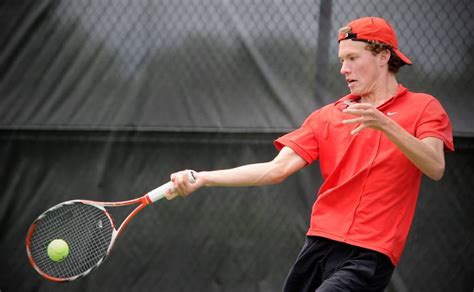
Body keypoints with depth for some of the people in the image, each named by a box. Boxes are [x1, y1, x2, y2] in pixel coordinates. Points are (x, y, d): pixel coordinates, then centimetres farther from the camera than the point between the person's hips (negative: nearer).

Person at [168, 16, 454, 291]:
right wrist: (203, 178, -7)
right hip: (318, 246, 5)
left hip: (369, 255, -5)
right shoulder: (328, 116, 13)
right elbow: (278, 168, 4)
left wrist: (385, 123, -26)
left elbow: (435, 168, -14)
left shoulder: (423, 108, 2)